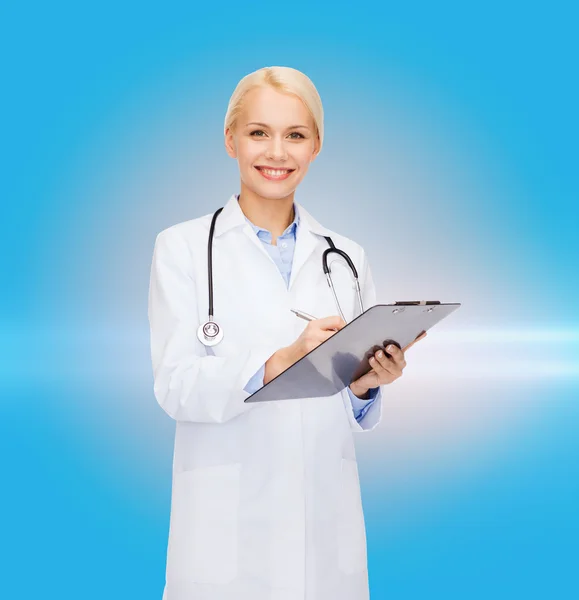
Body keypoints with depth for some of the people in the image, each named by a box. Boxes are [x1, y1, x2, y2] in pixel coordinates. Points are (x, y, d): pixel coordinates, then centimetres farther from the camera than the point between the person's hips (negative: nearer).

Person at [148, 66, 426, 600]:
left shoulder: (346, 256, 9)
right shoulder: (182, 247, 0)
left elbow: (356, 413, 9)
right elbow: (174, 386, -10)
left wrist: (366, 383, -13)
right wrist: (280, 361, -25)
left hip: (327, 523, 3)